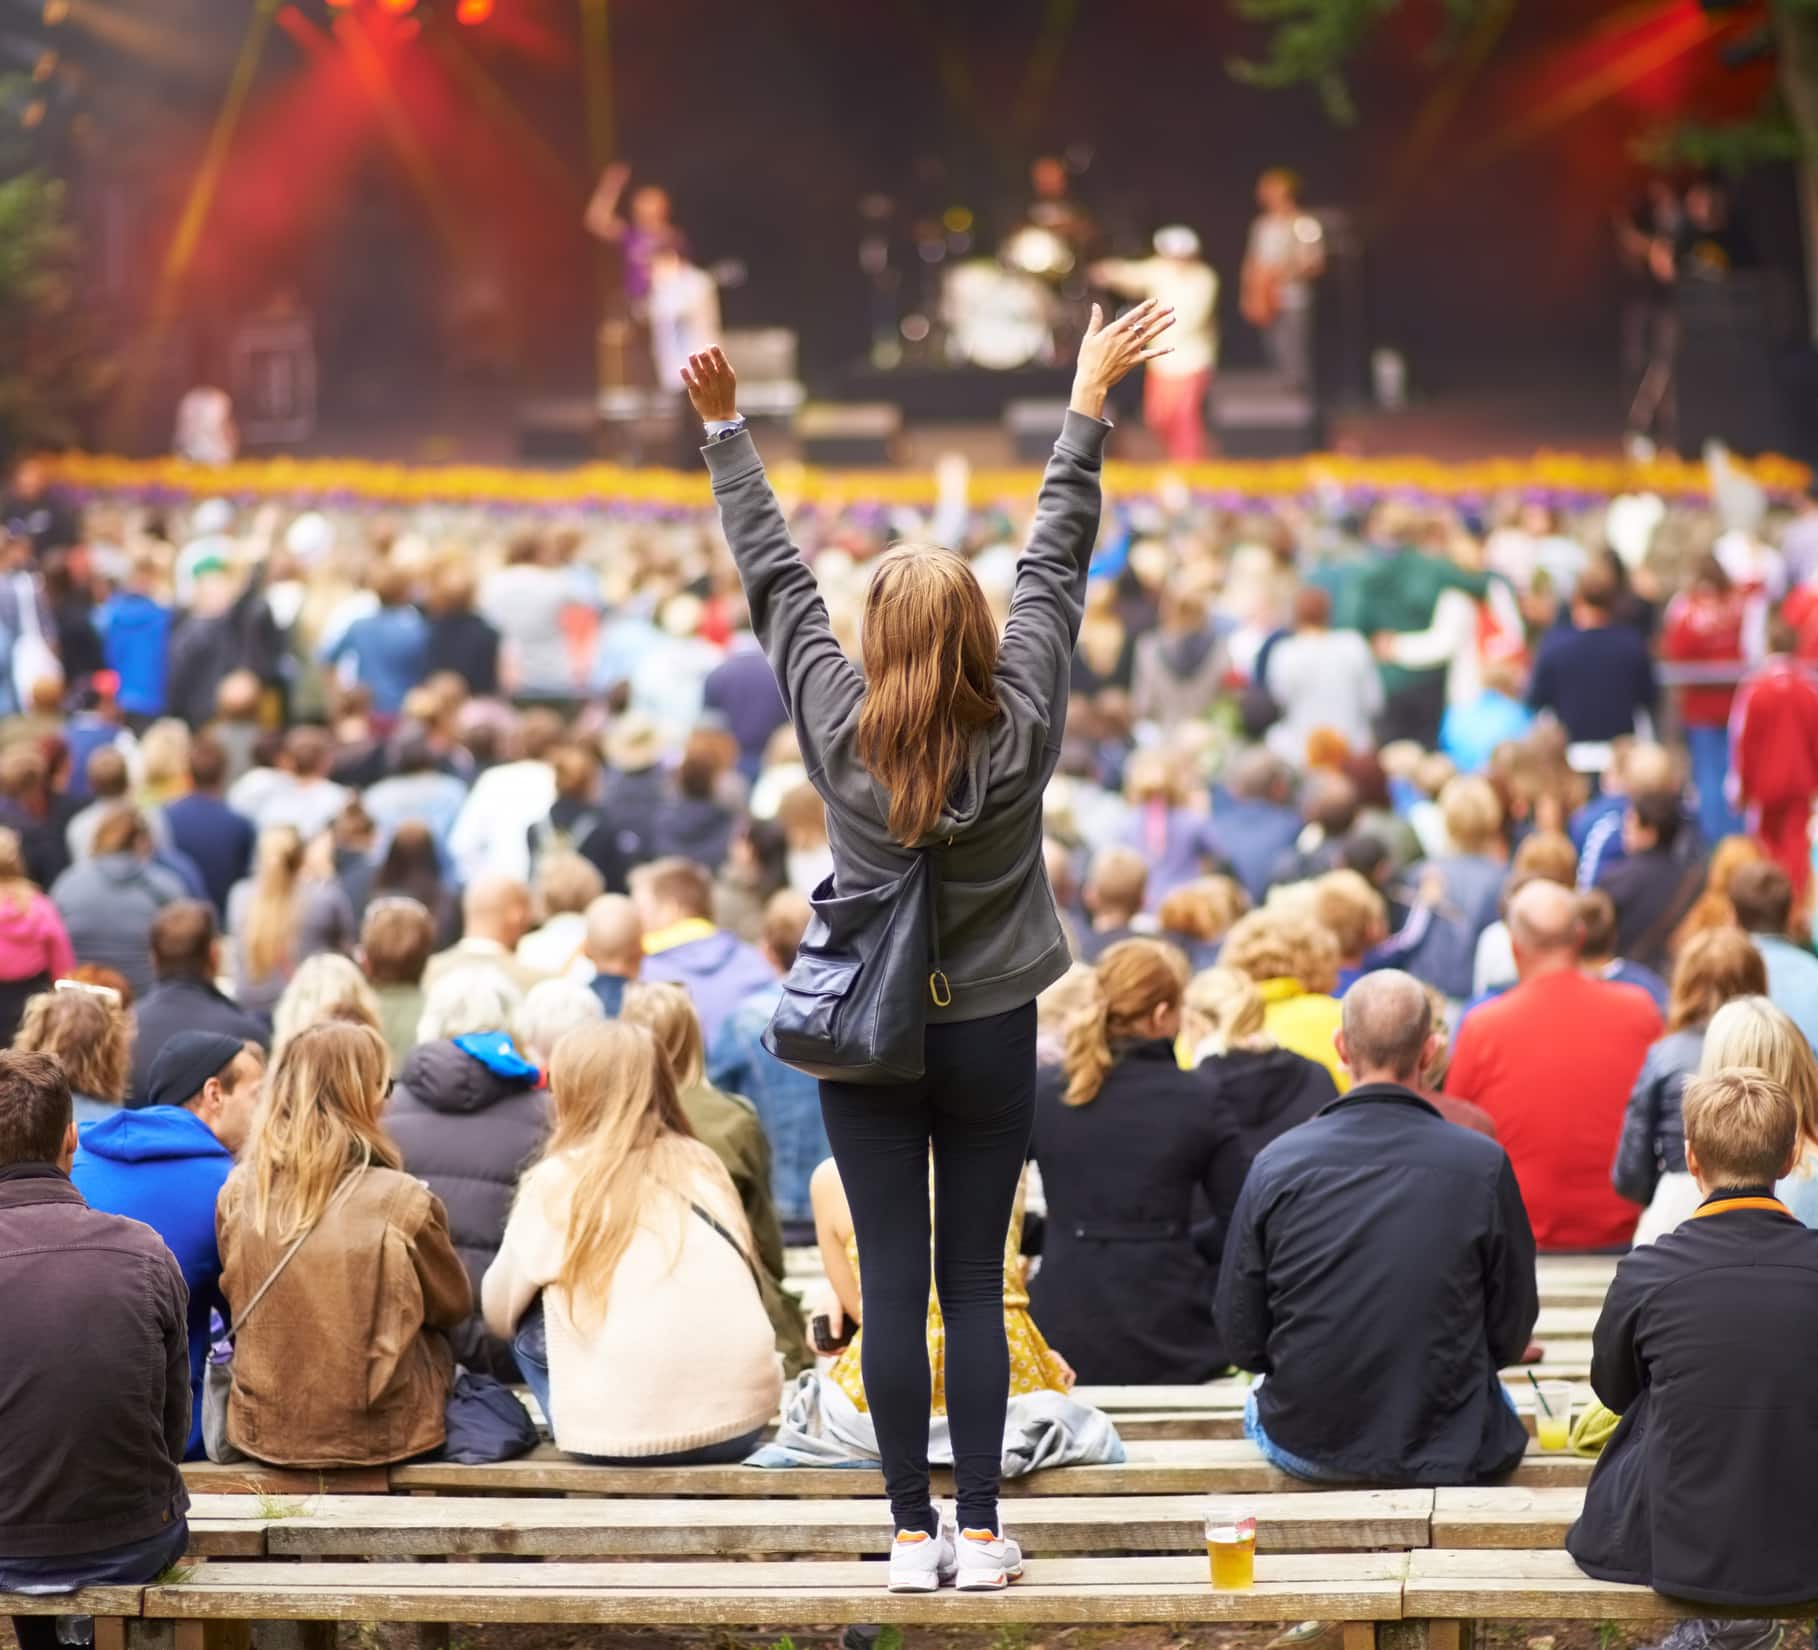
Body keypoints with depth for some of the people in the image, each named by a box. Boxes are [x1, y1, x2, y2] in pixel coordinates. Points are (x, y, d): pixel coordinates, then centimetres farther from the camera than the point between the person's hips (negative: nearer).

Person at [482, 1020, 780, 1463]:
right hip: (744, 1416, 4)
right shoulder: (702, 1164, 15)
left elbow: (498, 1313, 12)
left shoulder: (558, 1181, 3)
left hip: (627, 1431, -4)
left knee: (531, 1324, 21)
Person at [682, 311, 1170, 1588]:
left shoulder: (840, 730, -10)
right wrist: (1089, 402, 6)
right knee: (977, 1288, 5)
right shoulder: (1021, 728, -9)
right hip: (991, 1037, 1)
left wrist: (727, 429, 4)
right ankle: (983, 1532, 6)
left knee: (894, 1288, 2)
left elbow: (772, 575, -3)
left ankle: (915, 1533, 4)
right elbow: (1058, 559, -2)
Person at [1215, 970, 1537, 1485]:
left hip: (1302, 1444, 1)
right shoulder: (1483, 1164, -11)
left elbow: (1241, 1339, -3)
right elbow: (1511, 1334, -2)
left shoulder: (1277, 1163, -9)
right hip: (1444, 1450, 0)